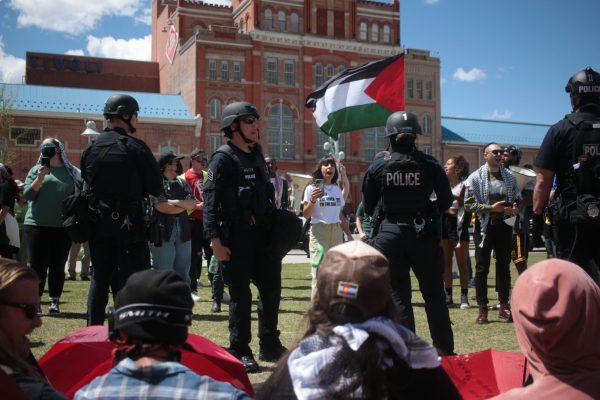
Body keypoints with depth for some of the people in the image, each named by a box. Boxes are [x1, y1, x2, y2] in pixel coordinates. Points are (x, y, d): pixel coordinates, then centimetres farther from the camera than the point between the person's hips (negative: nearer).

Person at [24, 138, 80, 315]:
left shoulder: (71, 172, 8)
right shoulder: (36, 170, 7)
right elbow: (27, 194, -1)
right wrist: (40, 177, -13)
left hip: (63, 226, 1)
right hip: (37, 225, -1)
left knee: (58, 266, 5)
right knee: (37, 265, 0)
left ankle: (55, 302, 11)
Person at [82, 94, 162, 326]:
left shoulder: (90, 148, 6)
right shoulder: (135, 147, -10)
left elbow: (86, 184, 12)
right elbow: (156, 187, -9)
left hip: (98, 223, 5)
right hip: (129, 224, -5)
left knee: (100, 279, 14)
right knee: (130, 281, 1)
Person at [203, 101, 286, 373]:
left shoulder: (256, 155, 15)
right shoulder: (224, 157, -8)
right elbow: (211, 198, -14)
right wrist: (215, 239, -21)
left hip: (261, 233, 8)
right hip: (235, 236, -7)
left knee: (271, 288, 12)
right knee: (241, 295, 0)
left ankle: (270, 346, 26)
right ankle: (240, 353, 13)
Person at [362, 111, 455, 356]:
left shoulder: (377, 167, -4)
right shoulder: (430, 165, -5)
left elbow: (368, 208, 2)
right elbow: (446, 201, 2)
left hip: (391, 235, 0)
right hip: (423, 234, 1)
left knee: (398, 296, 8)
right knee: (434, 294, 13)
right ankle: (446, 350, 20)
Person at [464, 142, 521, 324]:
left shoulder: (509, 177, 9)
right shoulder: (476, 177, -4)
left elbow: (518, 199, 17)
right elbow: (468, 204, -9)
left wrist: (515, 208, -6)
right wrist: (491, 208, -18)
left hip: (504, 226, 4)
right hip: (484, 227, -3)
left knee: (504, 267, 9)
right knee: (482, 268, 0)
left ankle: (504, 305, 19)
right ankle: (482, 309, 7)